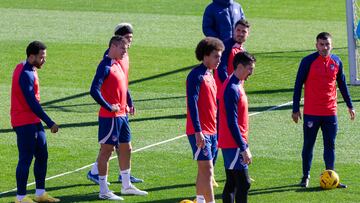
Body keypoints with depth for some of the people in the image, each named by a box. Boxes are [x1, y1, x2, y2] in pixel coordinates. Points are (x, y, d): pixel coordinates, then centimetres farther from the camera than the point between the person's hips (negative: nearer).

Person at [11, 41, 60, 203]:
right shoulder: (26, 75, -20)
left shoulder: (26, 69, 11)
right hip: (25, 123, -10)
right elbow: (32, 103, -24)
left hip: (34, 122, 10)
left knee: (42, 155, 12)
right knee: (26, 158, -6)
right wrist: (50, 123, -22)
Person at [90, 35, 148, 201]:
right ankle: (103, 191, 1)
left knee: (126, 149, 16)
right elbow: (94, 91, -24)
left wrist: (128, 105, 15)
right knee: (106, 150, -3)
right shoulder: (105, 66, -15)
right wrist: (109, 107, -22)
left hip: (121, 115, 9)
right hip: (110, 117, -9)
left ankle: (126, 186, 27)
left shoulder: (117, 65, 13)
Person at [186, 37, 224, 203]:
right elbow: (192, 104, -18)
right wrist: (198, 131, -23)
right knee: (207, 171, -11)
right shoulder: (196, 75, -12)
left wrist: (216, 132, 20)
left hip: (211, 132, 9)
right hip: (200, 132, -9)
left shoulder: (210, 76, 16)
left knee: (203, 171, 12)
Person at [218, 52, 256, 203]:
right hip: (234, 145, -10)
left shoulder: (237, 85, 13)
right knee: (243, 183, -10)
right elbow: (232, 123, -21)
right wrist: (244, 148, -20)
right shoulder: (232, 89, -18)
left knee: (232, 183, 11)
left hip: (231, 144, 10)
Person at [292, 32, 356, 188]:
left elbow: (342, 84, 17)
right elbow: (298, 84, -3)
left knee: (330, 145, 5)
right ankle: (305, 177, 15)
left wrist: (350, 105, 19)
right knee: (308, 145, 4)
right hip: (311, 112, -3)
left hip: (330, 112, 3)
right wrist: (295, 109, -5)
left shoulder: (336, 62, 6)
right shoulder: (308, 61, -7)